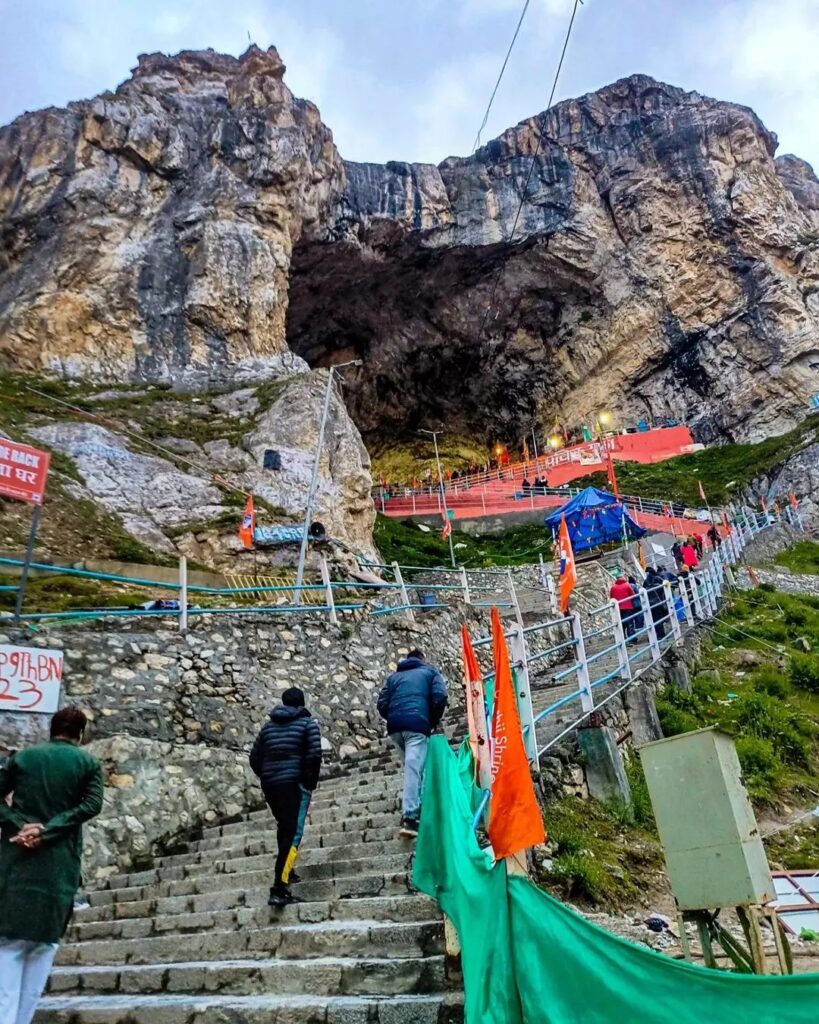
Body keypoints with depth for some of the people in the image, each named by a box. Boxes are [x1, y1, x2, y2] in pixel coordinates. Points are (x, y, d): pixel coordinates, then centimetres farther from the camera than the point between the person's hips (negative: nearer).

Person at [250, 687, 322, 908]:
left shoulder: (269, 725, 16)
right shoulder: (307, 722, 2)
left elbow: (255, 758, 13)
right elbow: (314, 754, -11)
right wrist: (311, 782, -1)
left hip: (269, 784, 6)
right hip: (294, 783, -5)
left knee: (285, 828, 25)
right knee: (293, 834, -7)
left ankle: (286, 871, 35)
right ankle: (279, 889, -15)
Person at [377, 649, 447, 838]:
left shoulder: (394, 676, 27)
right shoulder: (429, 671, 18)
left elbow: (382, 704, 15)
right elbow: (440, 697, 2)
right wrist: (434, 721, 13)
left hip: (395, 727, 4)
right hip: (417, 724, -4)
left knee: (412, 767, 18)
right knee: (414, 769, -11)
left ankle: (413, 807, 9)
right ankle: (409, 817, -21)